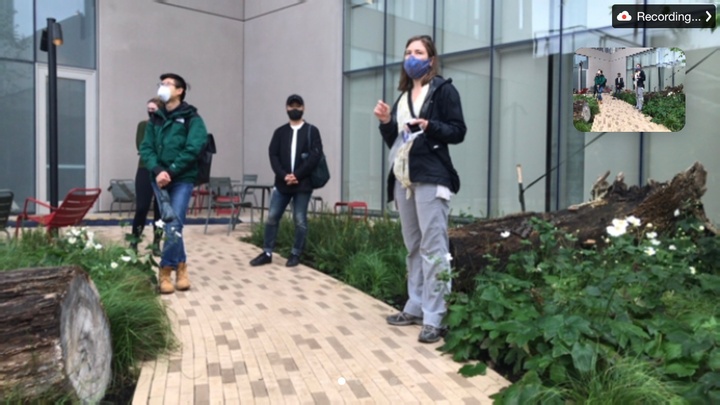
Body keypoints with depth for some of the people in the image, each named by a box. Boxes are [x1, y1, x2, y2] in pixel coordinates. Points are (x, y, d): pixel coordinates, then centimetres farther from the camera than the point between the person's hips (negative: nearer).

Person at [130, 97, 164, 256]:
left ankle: (156, 244, 14)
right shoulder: (143, 125, 6)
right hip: (145, 171, 0)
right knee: (142, 207, -4)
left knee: (160, 209, 4)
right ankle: (134, 242, 9)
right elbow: (141, 147, -6)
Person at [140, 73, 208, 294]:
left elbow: (192, 150, -12)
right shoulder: (155, 119, 13)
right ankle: (181, 267, 16)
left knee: (174, 226, -9)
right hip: (159, 178, 4)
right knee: (172, 225, 2)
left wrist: (170, 172, -17)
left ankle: (166, 270, 6)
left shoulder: (191, 118, -1)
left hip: (182, 179, -4)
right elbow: (145, 148, 5)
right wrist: (158, 170, -13)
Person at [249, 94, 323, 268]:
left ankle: (295, 254, 14)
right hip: (282, 183, 3)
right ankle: (267, 253, 13)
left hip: (303, 183, -3)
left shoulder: (312, 131, 3)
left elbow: (315, 156, -7)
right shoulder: (280, 132, 11)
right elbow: (273, 155, 2)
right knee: (272, 217, 3)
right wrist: (284, 175, -14)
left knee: (300, 220, 2)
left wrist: (297, 175, -14)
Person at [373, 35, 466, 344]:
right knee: (413, 246, 11)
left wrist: (429, 126, -21)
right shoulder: (403, 96, 22)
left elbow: (458, 131, -6)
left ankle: (435, 318, -7)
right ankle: (416, 307, 19)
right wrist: (385, 122, 3)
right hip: (403, 178, 7)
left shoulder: (443, 90, 2)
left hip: (430, 177, -7)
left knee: (433, 247, -9)